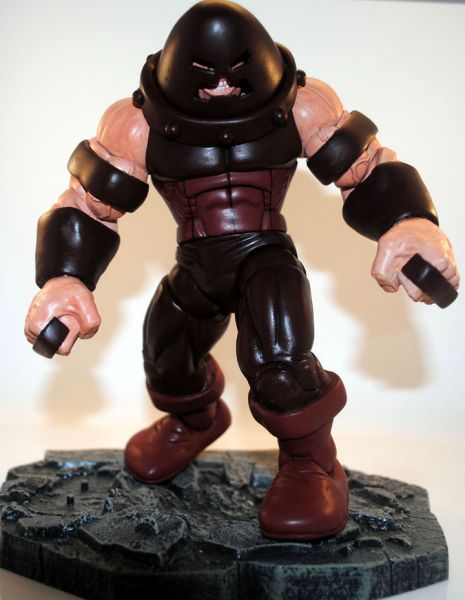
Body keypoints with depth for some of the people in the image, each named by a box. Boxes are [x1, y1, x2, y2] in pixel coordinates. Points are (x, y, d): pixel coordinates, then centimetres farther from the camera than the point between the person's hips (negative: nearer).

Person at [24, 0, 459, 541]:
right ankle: (195, 420, 54)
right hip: (196, 271, 3)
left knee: (277, 361, -27)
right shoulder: (138, 124, -11)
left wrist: (410, 223, -30)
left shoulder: (300, 107, -13)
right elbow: (86, 205, -6)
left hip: (268, 258, -3)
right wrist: (62, 280, -22)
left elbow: (369, 171, -9)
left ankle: (312, 466, 1)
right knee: (167, 367, 16)